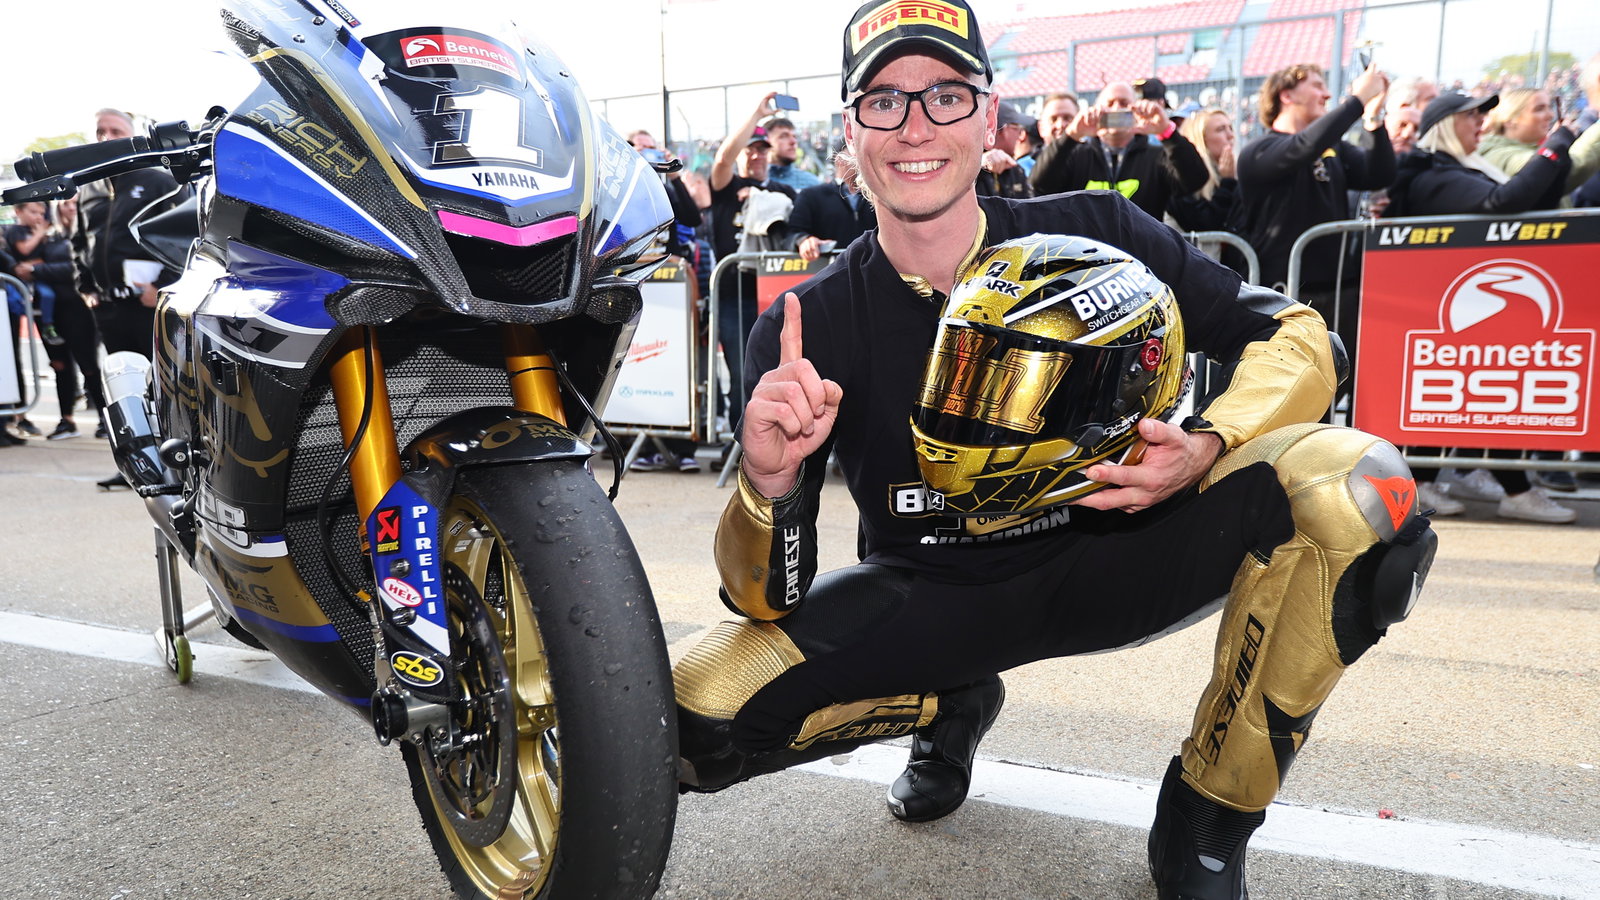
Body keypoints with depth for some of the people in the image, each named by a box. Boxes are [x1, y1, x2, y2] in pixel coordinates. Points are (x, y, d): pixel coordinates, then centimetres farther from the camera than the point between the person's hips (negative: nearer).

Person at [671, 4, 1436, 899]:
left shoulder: (1095, 234, -12)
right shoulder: (805, 329, -14)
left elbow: (1297, 334, -5)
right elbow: (766, 599, -16)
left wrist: (1207, 448, -26)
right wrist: (769, 482, -39)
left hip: (1108, 558, 1)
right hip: (933, 599, 1)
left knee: (1358, 490, -24)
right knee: (702, 718, -21)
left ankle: (1205, 823, -3)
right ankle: (954, 706, 11)